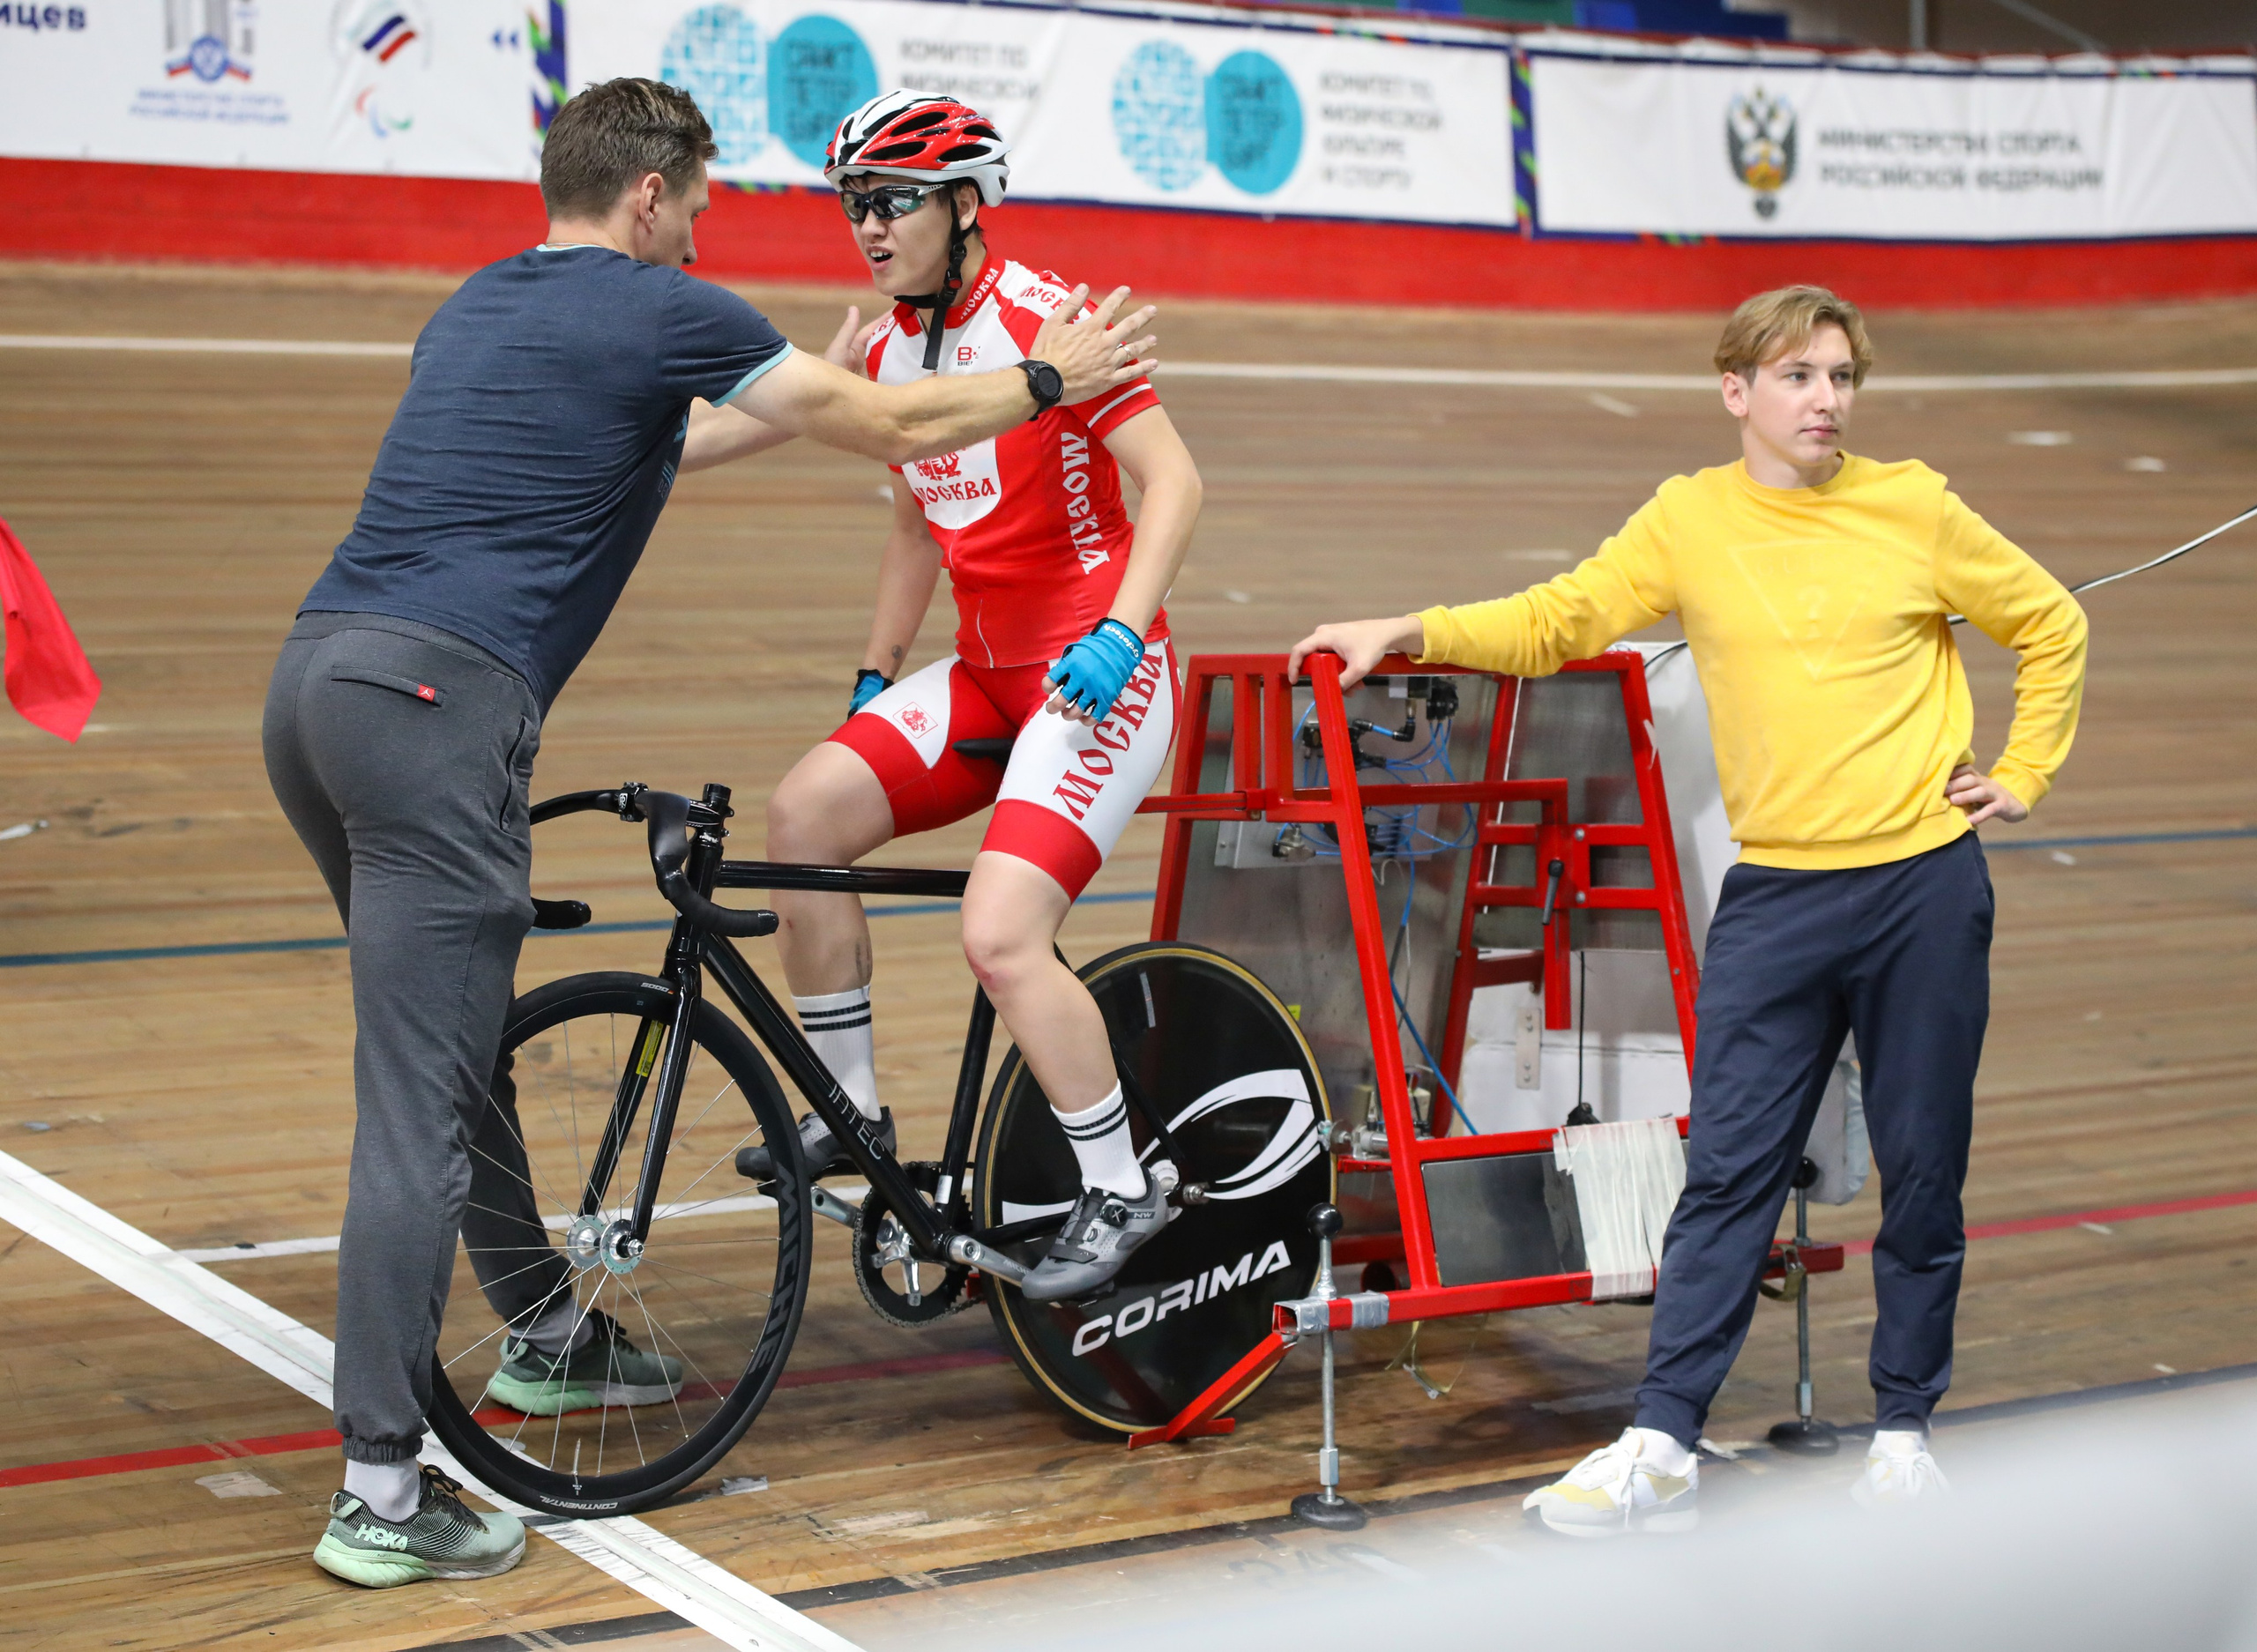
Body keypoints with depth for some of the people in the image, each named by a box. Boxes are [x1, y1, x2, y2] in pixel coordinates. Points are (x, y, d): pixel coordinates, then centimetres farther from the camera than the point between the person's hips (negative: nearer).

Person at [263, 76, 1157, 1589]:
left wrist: (806, 395, 51)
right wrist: (1048, 379, 23)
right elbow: (896, 431, 7)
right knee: (421, 1108, -7)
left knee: (452, 1044, 22)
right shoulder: (660, 311, 0)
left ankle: (547, 1332, 39)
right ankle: (382, 1493, -4)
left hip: (316, 674, 9)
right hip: (437, 699, -9)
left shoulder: (481, 308, 23)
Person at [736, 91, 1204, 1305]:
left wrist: (1120, 631, -29)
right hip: (988, 671, 8)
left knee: (1000, 935, -21)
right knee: (805, 809, -8)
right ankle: (851, 1108, 7)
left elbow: (1172, 479, -18)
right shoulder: (888, 351, 9)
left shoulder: (1044, 320, -14)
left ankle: (1123, 1190, -2)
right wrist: (874, 680, 21)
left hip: (1097, 672, -8)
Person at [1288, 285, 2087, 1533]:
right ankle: (1661, 1447, -4)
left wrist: (2024, 774, 7)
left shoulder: (1914, 508, 2)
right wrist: (1408, 632, -8)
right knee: (1728, 1171, -4)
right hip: (1775, 891, 0)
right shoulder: (1690, 518, 3)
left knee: (1923, 1170, 6)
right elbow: (1555, 623, 4)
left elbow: (2052, 626, 13)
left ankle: (1904, 1428, 20)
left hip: (1926, 883, 0)